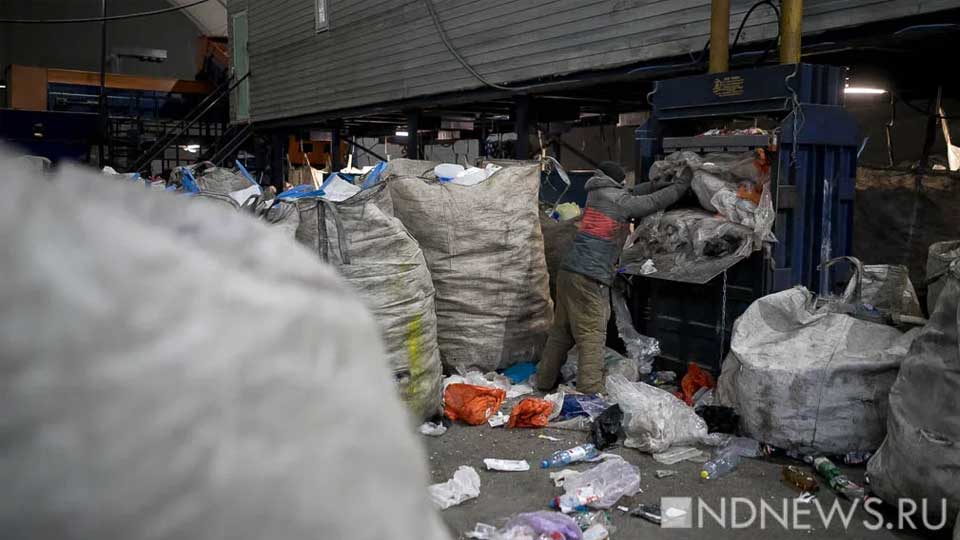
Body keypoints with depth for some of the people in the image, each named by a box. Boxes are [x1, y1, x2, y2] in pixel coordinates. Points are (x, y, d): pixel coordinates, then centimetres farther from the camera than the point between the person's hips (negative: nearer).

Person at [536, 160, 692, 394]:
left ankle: (545, 380, 23)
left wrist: (661, 183, 27)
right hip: (590, 278, -8)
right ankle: (590, 391, -6)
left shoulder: (594, 194, 17)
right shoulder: (621, 201, -4)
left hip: (567, 272, 8)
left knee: (561, 330, 15)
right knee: (592, 335, -4)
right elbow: (656, 201, 6)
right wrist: (682, 183, 19)